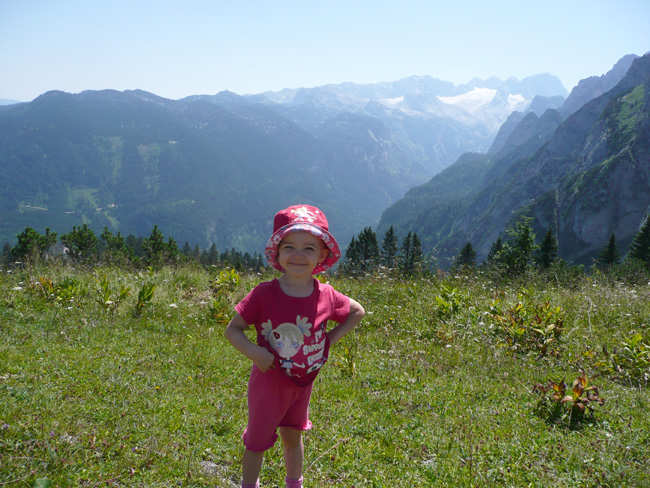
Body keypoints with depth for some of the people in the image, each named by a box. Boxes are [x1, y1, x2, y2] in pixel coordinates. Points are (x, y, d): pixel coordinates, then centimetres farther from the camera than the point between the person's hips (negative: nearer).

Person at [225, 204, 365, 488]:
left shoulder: (326, 296, -11)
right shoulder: (264, 294, -19)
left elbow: (357, 312, 9)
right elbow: (232, 329, -12)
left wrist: (331, 338, -2)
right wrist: (253, 352, -28)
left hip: (303, 382, 3)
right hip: (269, 382, -3)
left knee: (293, 437, 23)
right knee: (257, 441, 11)